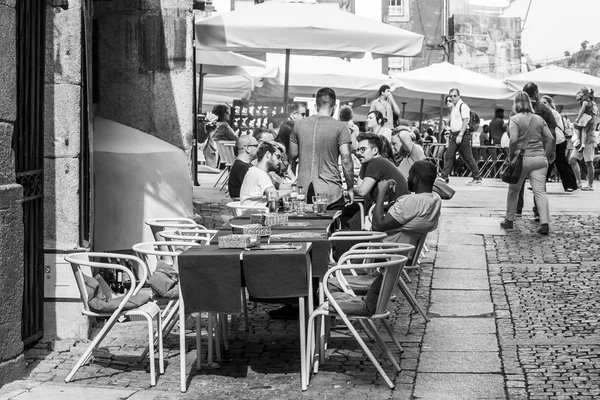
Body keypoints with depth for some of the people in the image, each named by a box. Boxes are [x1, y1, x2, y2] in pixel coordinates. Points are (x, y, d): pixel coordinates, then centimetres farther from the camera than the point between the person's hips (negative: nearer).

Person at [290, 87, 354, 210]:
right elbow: (346, 159, -9)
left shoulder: (299, 124, 6)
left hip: (303, 189, 4)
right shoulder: (340, 127, -5)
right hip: (330, 191, -4)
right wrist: (350, 188, -3)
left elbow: (292, 155, 11)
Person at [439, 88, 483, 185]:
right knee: (448, 156, -2)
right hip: (454, 135, 8)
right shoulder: (452, 107, 16)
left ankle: (477, 178, 7)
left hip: (463, 135, -8)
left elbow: (465, 121, -17)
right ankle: (444, 177, -3)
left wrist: (460, 135, -23)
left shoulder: (463, 106, -10)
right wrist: (450, 136, 18)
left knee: (468, 157, -2)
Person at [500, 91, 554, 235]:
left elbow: (513, 140, -16)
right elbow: (550, 139, 5)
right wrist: (547, 156, 11)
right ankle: (544, 223, -14)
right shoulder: (539, 119, 10)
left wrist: (510, 156, -5)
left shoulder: (515, 119, -5)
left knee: (513, 190, 15)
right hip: (540, 158, 3)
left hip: (522, 158, -3)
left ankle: (509, 220, 24)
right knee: (540, 191, -2)